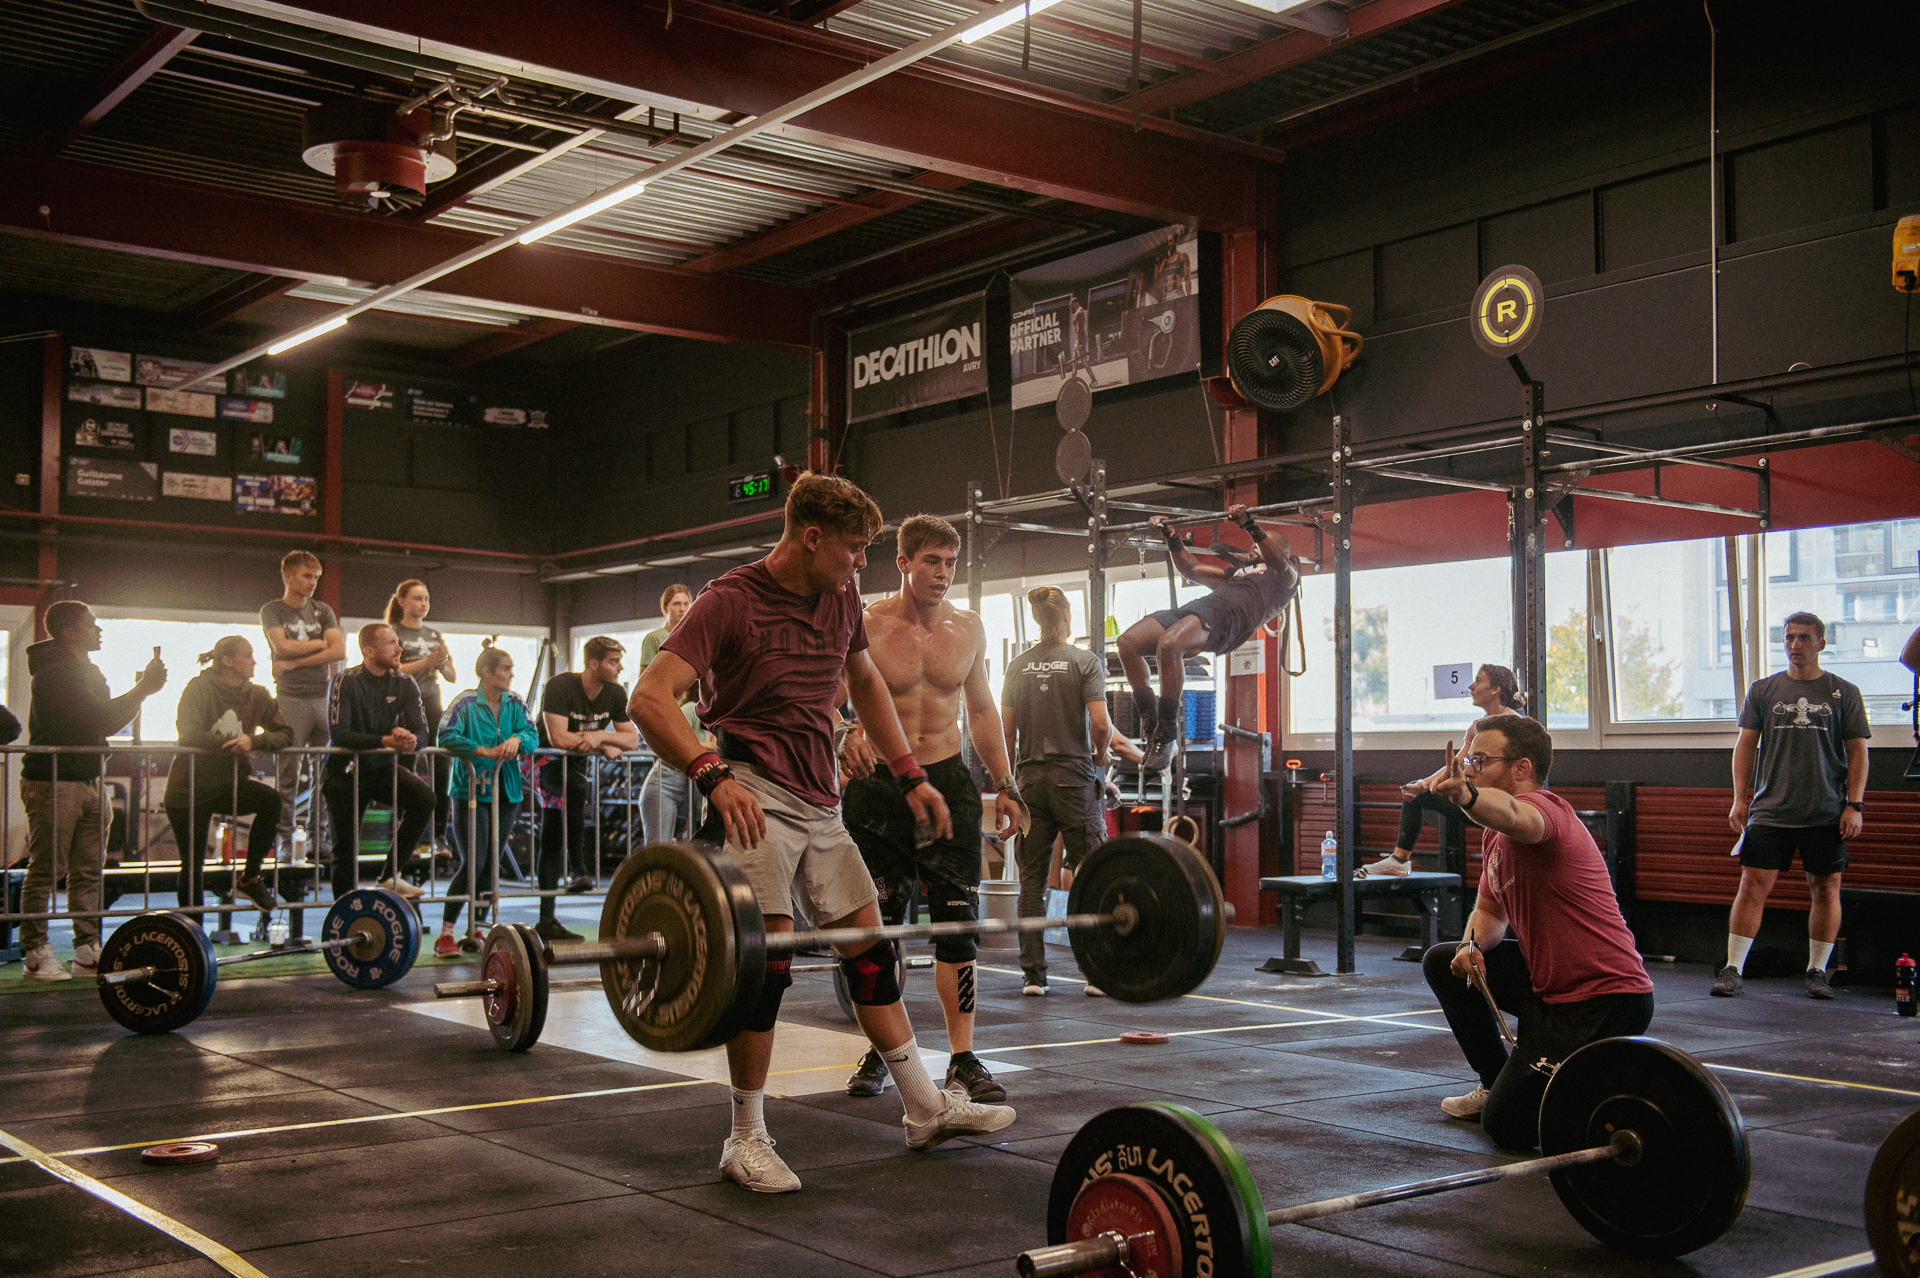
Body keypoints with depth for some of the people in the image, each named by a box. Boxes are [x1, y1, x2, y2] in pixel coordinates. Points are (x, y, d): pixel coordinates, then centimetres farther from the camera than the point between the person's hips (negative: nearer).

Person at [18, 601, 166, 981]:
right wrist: (142, 691, -16)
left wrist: (140, 692, 4)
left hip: (87, 781, 9)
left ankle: (88, 953, 12)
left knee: (87, 872, 8)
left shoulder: (85, 669, 18)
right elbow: (97, 721, -22)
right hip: (52, 782, -9)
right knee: (44, 872, -4)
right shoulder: (54, 671, -14)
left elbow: (104, 720, 19)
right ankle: (36, 955, 0)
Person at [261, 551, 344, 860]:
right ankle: (285, 840, -1)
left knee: (325, 773, -2)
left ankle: (320, 838, 3)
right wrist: (320, 643, 4)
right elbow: (283, 646, -9)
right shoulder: (272, 610, 7)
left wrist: (296, 662, -4)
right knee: (288, 773, -6)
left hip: (323, 696, 3)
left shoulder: (323, 611, 16)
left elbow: (339, 652, 3)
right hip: (290, 698, -3)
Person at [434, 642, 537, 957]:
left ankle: (476, 930, 19)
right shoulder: (466, 702, -8)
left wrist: (516, 739, -27)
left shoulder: (515, 703, 7)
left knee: (490, 864, 9)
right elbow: (447, 735, -20)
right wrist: (483, 751, -28)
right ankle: (445, 934, -4)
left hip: (505, 792, 5)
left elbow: (532, 735, -5)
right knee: (472, 863, -12)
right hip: (470, 790, -5)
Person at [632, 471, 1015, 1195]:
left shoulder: (841, 601, 12)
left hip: (820, 803, 7)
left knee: (870, 946, 10)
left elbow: (865, 683, 29)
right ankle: (746, 1141, 1)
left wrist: (910, 776, 22)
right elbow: (651, 698, -20)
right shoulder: (731, 602, -10)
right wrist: (712, 774, -35)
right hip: (755, 795, -7)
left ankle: (926, 1110, 20)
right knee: (770, 956, -12)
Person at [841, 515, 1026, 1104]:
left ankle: (963, 1058, 7)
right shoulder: (866, 626, -7)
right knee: (879, 924, 4)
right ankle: (878, 1052, 18)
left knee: (958, 922, 1)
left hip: (948, 780, 3)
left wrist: (1004, 784, 13)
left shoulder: (968, 628, 6)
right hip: (879, 786, -3)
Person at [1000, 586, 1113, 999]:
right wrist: (1100, 755, 7)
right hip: (1074, 776, -4)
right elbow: (1100, 723, -13)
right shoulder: (1085, 661, -5)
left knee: (1032, 880, 6)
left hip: (1031, 778, 4)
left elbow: (1007, 729, 7)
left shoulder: (1018, 666, 7)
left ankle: (1033, 973, 6)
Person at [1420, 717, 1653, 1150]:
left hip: (1604, 1000, -10)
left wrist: (1466, 796, -68)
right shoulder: (1496, 837, 11)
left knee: (1506, 1126, -8)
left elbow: (1510, 814, -45)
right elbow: (1490, 910, 21)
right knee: (1443, 963, 17)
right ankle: (1496, 1083, 28)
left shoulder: (1545, 808, -20)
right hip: (1551, 982, 10)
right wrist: (1473, 944, -3)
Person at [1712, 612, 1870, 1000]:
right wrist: (1740, 799, 1)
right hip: (1770, 809, 0)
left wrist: (1854, 805, -4)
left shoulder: (1844, 693, 6)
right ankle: (1733, 969, -1)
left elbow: (1857, 751, 5)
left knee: (1826, 889, 3)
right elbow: (1746, 744, 9)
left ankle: (1817, 970, 16)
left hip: (1827, 814, 0)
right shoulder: (1763, 690, 9)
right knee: (1753, 885, -5)